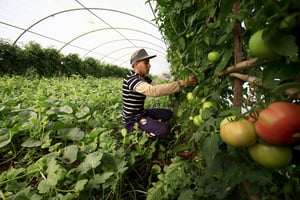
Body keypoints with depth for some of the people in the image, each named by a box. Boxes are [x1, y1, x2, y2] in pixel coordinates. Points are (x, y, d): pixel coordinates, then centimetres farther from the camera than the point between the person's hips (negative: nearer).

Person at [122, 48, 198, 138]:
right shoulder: (131, 79, -25)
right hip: (132, 120, -9)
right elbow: (153, 90, -40)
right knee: (164, 129, -25)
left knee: (168, 113, 12)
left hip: (141, 113, 9)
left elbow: (159, 88, -2)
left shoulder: (144, 78, 6)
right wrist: (181, 83, -40)